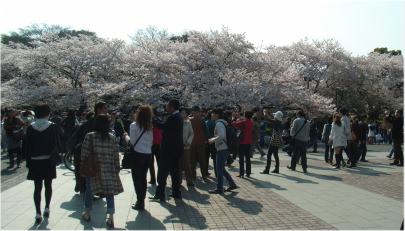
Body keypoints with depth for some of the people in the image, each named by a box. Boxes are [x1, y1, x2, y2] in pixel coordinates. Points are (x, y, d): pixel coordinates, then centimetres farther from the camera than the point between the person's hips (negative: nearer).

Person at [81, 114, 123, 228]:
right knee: (109, 192, 6)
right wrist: (117, 169, 10)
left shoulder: (89, 136, -6)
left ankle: (87, 214, 31)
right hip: (109, 170, 1)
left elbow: (84, 154, -6)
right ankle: (110, 218, 6)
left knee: (89, 191, 17)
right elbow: (116, 156, 1)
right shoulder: (112, 137, -1)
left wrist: (83, 168, 3)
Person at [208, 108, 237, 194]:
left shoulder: (219, 123, -14)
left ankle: (219, 188, 5)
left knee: (219, 169, -2)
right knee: (221, 168, 16)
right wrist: (213, 139, 17)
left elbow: (222, 135, -27)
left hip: (222, 149, -10)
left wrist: (213, 140, -15)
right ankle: (232, 184, 20)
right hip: (224, 148, 10)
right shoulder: (222, 122, 16)